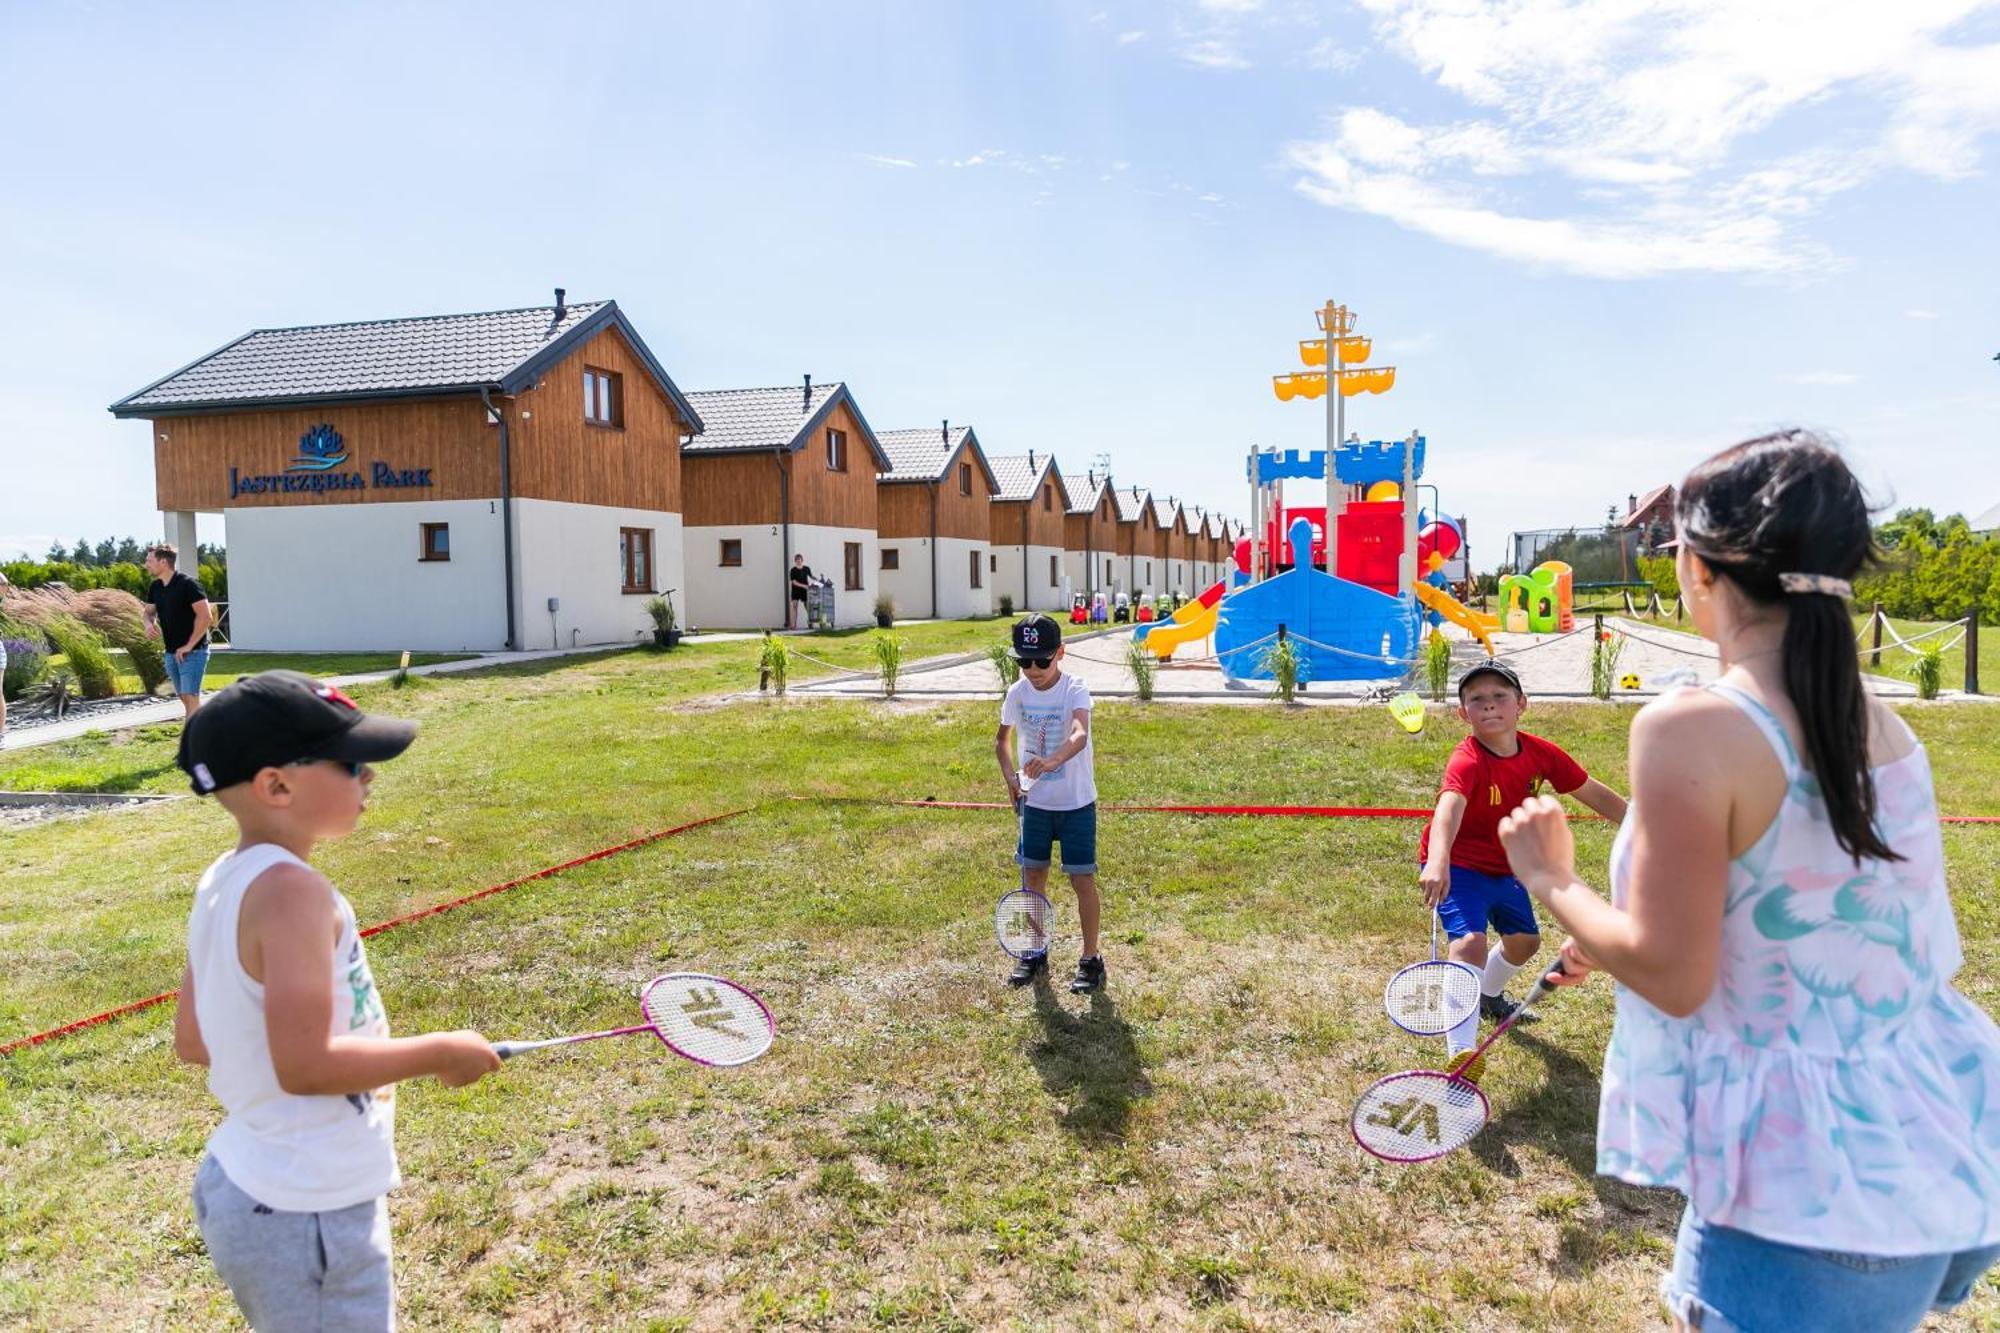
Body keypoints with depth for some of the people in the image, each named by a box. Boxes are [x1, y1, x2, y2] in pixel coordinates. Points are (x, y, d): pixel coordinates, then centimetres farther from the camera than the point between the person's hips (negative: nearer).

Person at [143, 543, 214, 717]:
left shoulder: (187, 585, -15)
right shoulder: (155, 587, 7)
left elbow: (205, 616, -21)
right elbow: (149, 611, 22)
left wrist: (189, 646, -19)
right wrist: (149, 624, -3)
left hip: (192, 652, -8)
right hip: (171, 652, 8)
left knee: (191, 697, -13)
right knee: (185, 698, 13)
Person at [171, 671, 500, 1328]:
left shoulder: (224, 881, 2)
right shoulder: (293, 891, -26)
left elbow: (192, 1040, 11)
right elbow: (305, 1065, -30)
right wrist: (440, 1053, -18)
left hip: (247, 1186, 9)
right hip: (308, 1218, -9)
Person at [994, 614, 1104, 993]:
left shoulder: (1075, 691, -18)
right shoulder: (1018, 693, -3)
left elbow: (1080, 735, -37)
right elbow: (1002, 738, 14)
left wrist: (1053, 760, -57)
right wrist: (1010, 776, -2)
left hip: (1076, 802, -4)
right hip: (1034, 801, 4)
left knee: (1082, 879, 0)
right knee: (1034, 876, 11)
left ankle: (1091, 959, 14)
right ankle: (1035, 953, 27)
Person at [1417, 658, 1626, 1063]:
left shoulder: (1541, 753, -12)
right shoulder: (1467, 762, -32)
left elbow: (1594, 793, 2)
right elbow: (1448, 809, -51)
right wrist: (1437, 863, -69)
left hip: (1505, 867, 7)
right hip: (1459, 867, -7)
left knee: (1525, 940, 25)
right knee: (1471, 943, -26)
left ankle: (1489, 994, 58)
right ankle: (1462, 1057, -25)